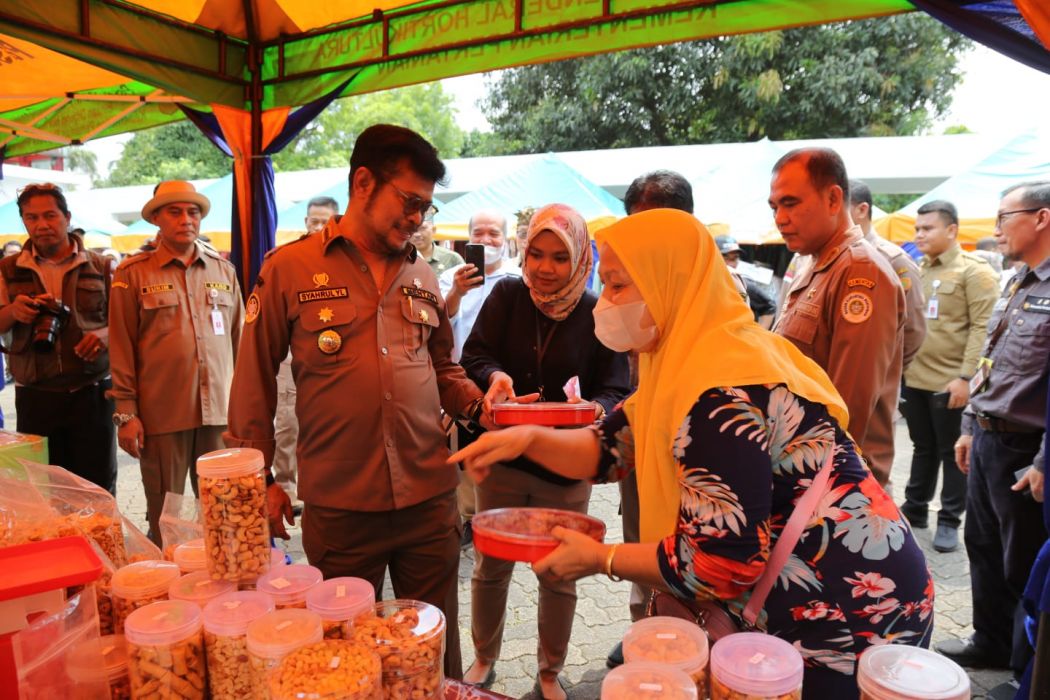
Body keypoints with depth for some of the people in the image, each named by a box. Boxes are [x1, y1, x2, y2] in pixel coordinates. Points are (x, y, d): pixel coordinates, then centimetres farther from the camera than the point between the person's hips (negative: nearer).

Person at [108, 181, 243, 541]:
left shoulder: (224, 271, 11)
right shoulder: (133, 274, 2)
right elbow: (121, 348, 1)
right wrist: (126, 413, -3)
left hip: (219, 410, 3)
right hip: (161, 413, -2)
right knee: (165, 517, 6)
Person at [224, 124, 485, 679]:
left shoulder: (422, 276, 8)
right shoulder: (290, 268, -3)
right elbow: (254, 381, 2)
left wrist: (478, 402, -3)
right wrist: (259, 480, 1)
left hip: (430, 498, 3)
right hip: (339, 508, -2)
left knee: (437, 653, 15)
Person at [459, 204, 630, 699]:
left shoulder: (598, 315, -7)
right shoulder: (506, 295, -3)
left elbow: (615, 390, -8)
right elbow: (474, 355, -7)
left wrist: (597, 410, -31)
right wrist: (495, 377, -30)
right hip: (503, 458, 1)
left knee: (559, 576, 14)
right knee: (490, 566, 15)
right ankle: (484, 660, 40)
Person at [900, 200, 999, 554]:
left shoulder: (974, 271, -7)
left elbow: (983, 328, -13)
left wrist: (966, 376, -18)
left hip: (950, 382, -6)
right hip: (913, 378, 6)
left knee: (952, 453, 5)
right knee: (923, 448, 17)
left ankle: (949, 521, 16)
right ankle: (915, 508, 28)